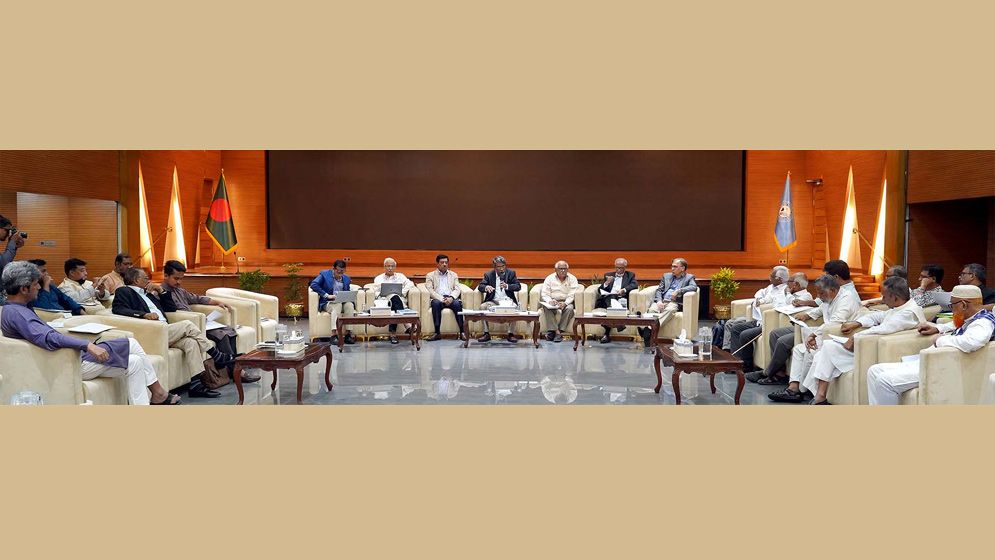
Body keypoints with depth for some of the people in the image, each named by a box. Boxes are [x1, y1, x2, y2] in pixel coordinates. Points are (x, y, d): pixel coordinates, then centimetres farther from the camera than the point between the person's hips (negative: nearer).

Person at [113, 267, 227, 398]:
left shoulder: (147, 294, 31)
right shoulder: (123, 291, 7)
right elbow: (118, 309, -14)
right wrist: (144, 314, -25)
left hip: (165, 331, 7)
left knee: (190, 342, -18)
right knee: (187, 325, -19)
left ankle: (197, 384, -25)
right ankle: (216, 356, -8)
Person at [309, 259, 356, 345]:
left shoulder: (346, 278, 16)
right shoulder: (324, 274, 1)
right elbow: (313, 285, -12)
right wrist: (327, 295, -18)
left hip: (342, 302, 4)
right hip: (327, 303, -4)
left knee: (350, 304, -30)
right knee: (337, 305, -36)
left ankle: (348, 333, -31)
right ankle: (334, 334, -44)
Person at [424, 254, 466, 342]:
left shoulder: (453, 275, 23)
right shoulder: (430, 275, 15)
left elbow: (457, 289, 10)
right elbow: (430, 291, 1)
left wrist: (451, 298, -13)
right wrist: (442, 299, -15)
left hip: (451, 299, 1)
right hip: (438, 299, -1)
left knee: (457, 303, -33)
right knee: (435, 303, -36)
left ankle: (462, 332, -34)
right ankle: (437, 333, -36)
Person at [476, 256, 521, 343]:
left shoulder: (511, 273, 10)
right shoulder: (488, 274, 10)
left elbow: (518, 286, 2)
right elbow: (480, 286, 2)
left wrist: (507, 286, -17)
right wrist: (486, 287, -22)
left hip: (507, 300, -1)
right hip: (493, 301, 1)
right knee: (482, 306, -27)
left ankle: (510, 334, -21)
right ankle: (486, 333, -19)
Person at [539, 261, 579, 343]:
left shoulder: (572, 279, 2)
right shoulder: (549, 278, 5)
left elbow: (572, 295, -7)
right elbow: (544, 294, -1)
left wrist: (565, 303, -26)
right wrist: (550, 301, -23)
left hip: (566, 302, -1)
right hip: (552, 302, 1)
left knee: (569, 308, -34)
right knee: (546, 307, -32)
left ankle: (560, 331, -31)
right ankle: (556, 331, -37)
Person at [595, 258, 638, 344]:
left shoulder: (630, 275, 20)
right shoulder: (608, 275, 25)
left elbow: (635, 285, -1)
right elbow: (599, 289, 16)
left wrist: (624, 290, -19)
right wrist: (607, 283, -5)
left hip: (621, 299, -1)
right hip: (608, 297, 1)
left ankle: (607, 333, -39)